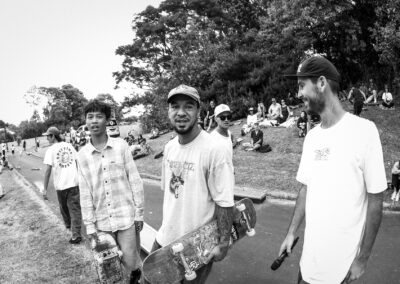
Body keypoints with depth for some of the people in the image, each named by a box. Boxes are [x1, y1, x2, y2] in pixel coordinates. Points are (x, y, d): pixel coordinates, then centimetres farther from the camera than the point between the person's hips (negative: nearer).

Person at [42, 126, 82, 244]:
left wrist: (45, 189, -8)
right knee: (75, 208, 5)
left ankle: (68, 224, 43)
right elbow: (77, 163, 7)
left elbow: (48, 170, -12)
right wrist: (79, 178, 18)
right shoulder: (69, 146, 4)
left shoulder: (51, 150, -7)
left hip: (60, 184, -2)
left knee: (63, 206, 23)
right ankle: (76, 234, 1)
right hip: (74, 182, 2)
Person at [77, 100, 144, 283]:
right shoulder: (82, 154, 0)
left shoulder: (121, 146, -5)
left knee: (130, 263, 3)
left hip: (126, 217, -2)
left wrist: (139, 213, -3)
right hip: (102, 221, 2)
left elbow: (135, 181, -3)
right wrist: (89, 224, 0)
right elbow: (85, 192, 1)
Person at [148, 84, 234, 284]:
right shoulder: (169, 147, 1)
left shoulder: (214, 150, -21)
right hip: (165, 238, 6)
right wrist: (167, 225, 15)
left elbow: (224, 203, -18)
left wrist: (223, 244, -16)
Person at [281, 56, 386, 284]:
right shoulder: (312, 136, 1)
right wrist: (292, 233, 8)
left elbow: (375, 201, -12)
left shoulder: (364, 131, -16)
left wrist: (363, 258, -8)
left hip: (343, 257, -5)